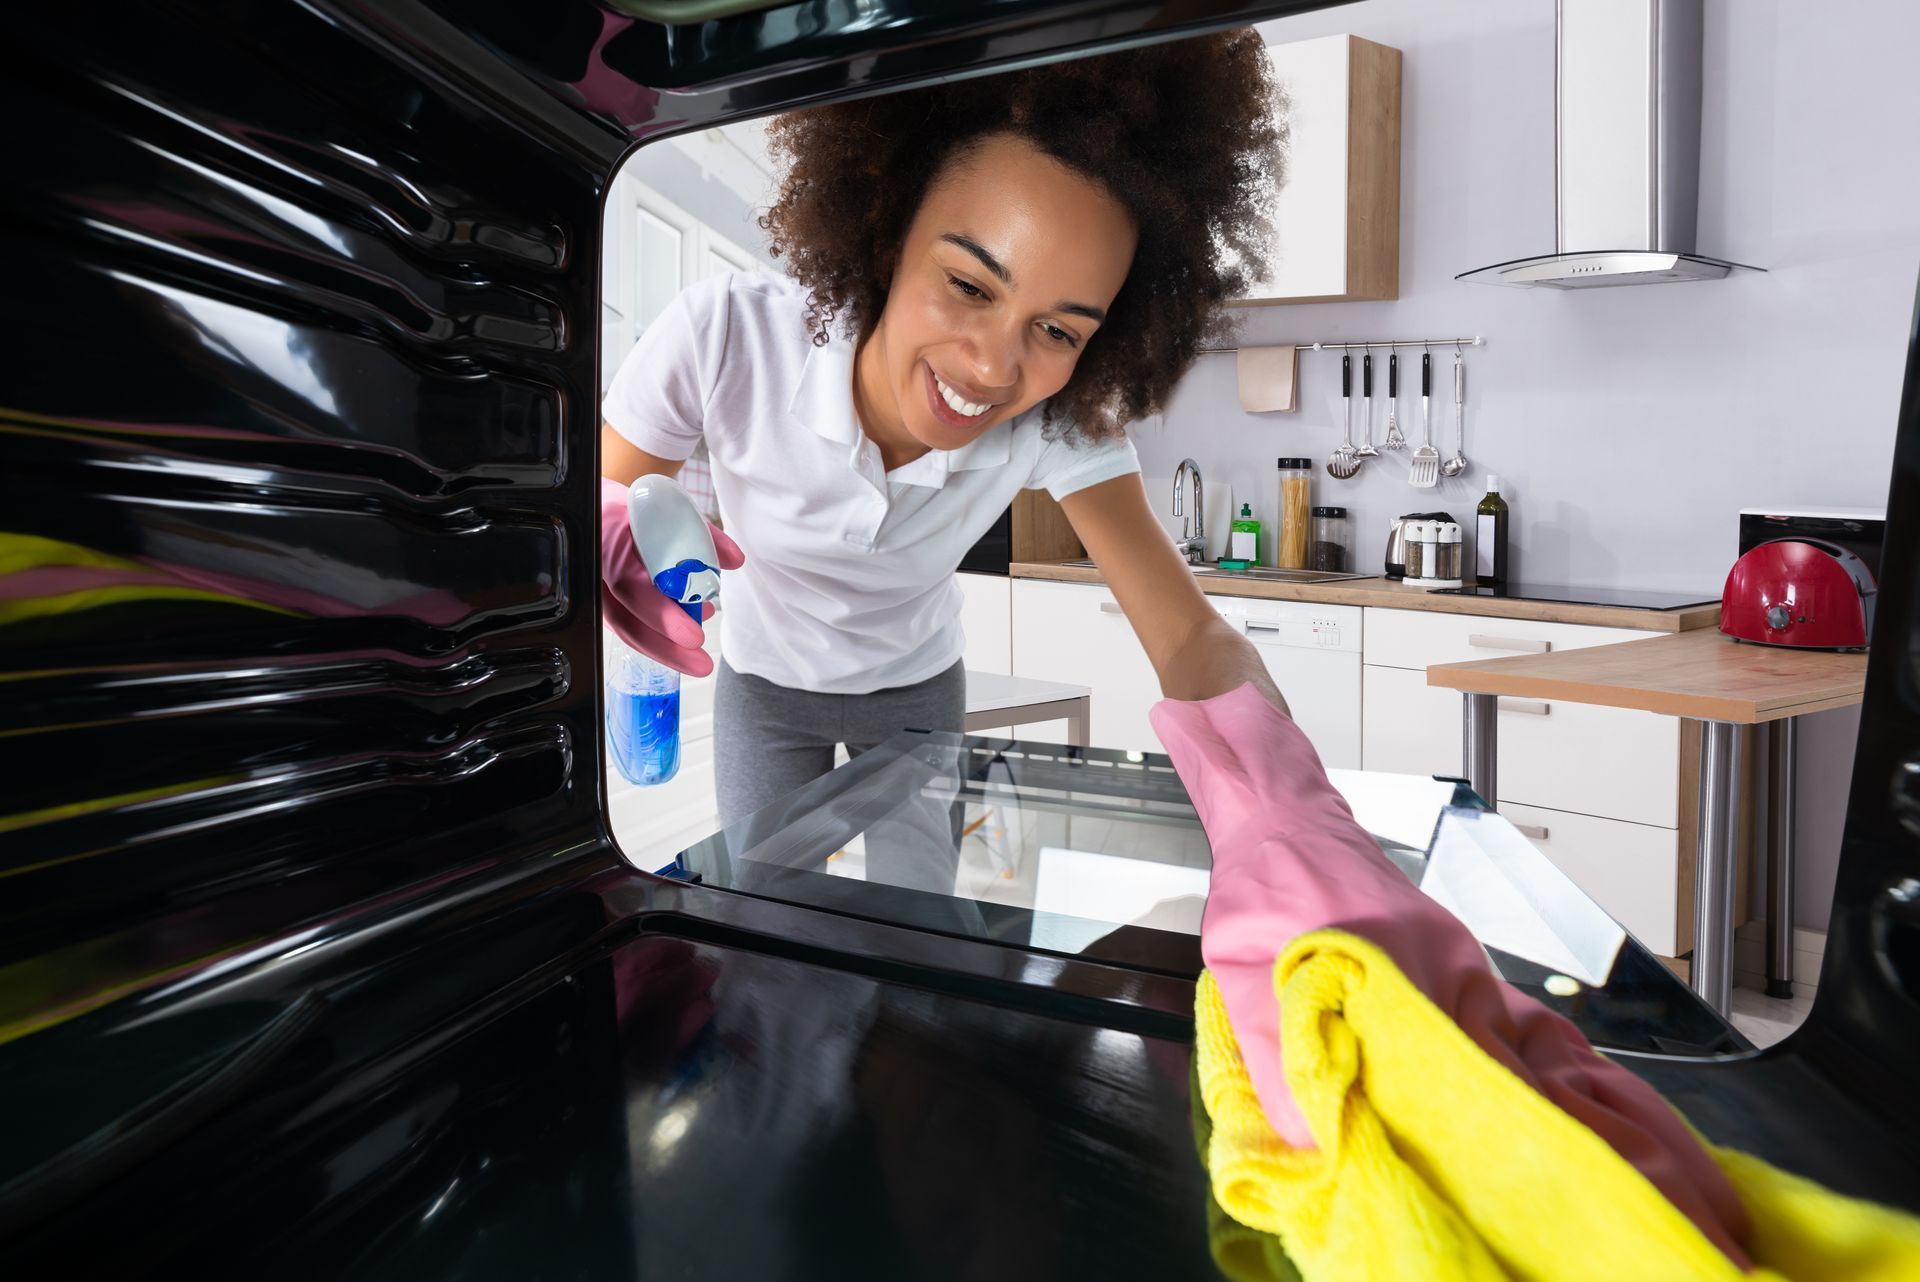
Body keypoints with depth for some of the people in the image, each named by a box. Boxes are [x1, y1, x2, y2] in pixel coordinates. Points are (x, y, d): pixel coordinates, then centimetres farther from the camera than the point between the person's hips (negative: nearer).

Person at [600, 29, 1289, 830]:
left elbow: (1191, 638, -33)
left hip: (917, 690, 1)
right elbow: (607, 502, -18)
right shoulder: (724, 337, -33)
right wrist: (616, 538, -43)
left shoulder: (1060, 422, -28)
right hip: (764, 683, -1)